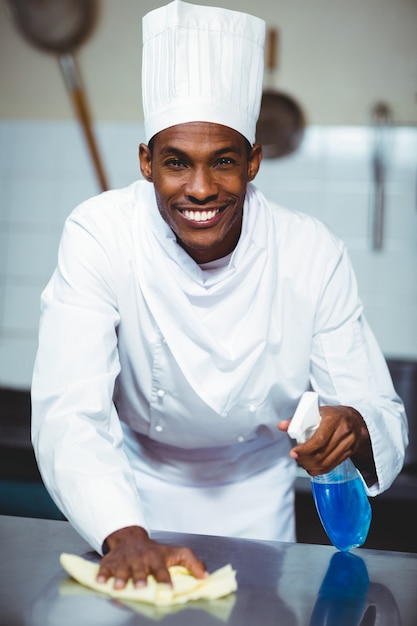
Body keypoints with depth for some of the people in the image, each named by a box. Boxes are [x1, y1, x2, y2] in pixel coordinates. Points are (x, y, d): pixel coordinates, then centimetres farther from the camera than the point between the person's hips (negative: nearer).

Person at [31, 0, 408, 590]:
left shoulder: (313, 254, -19)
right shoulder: (100, 235, -24)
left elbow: (385, 414, -17)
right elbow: (69, 412, -31)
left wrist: (355, 430, -41)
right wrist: (125, 535, -47)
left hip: (254, 491, 1)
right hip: (132, 485, 0)